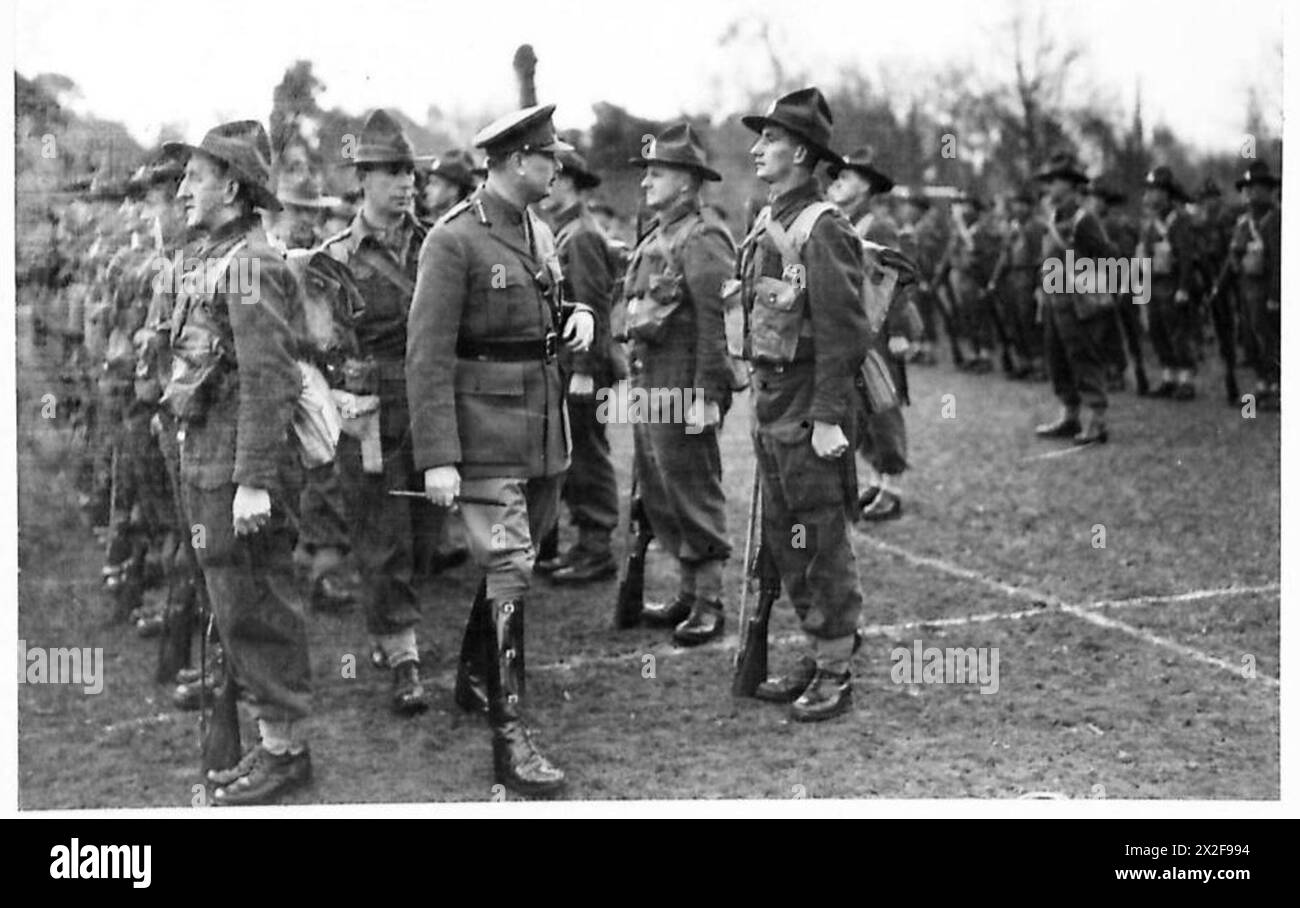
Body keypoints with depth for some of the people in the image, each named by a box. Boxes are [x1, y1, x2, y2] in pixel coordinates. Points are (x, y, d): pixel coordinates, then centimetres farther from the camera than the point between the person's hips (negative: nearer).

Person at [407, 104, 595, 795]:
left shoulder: (539, 231, 11)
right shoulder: (453, 241, -14)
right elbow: (427, 356, -16)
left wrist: (581, 315, 2)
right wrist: (437, 457, -21)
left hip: (547, 428, 8)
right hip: (486, 434, -8)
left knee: (512, 561, 18)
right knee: (507, 570, -10)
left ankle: (476, 679, 38)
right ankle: (509, 736, -7)